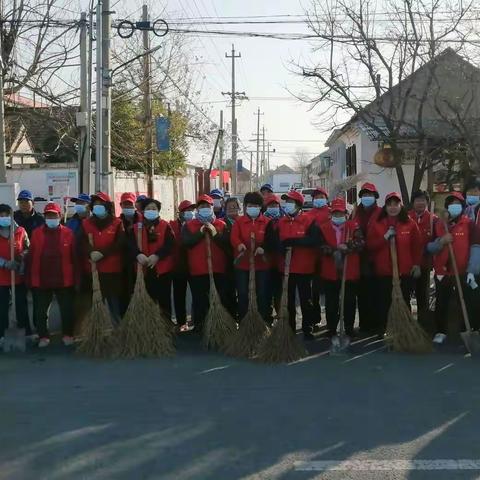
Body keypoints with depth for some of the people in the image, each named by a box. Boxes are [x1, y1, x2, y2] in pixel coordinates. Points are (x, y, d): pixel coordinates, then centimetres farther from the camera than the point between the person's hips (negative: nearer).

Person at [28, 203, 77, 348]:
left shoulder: (68, 233, -2)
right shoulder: (36, 233, 1)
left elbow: (74, 257, -2)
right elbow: (31, 257, 0)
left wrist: (75, 278, -5)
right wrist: (30, 279, -2)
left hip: (64, 281, -1)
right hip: (41, 281, 1)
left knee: (67, 310, 8)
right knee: (40, 312, 8)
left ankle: (67, 335, 24)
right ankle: (43, 336, 22)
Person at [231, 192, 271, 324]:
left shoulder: (267, 222, 4)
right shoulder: (239, 221, 6)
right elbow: (234, 237, -10)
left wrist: (263, 248, -26)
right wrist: (239, 244, -32)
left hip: (261, 264, 0)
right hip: (242, 264, 0)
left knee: (262, 294, 4)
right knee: (242, 294, 4)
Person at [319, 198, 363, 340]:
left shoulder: (354, 226, 2)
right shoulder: (323, 228, 3)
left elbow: (361, 243, -11)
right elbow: (320, 246, -8)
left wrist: (347, 247, -25)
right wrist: (334, 251, -22)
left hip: (350, 271, 0)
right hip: (330, 272, 1)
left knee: (350, 302, 7)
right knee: (331, 303, 7)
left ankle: (349, 330, 19)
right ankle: (332, 331, 18)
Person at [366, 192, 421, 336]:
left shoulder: (410, 223, 3)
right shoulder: (376, 223, 3)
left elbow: (417, 246, 5)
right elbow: (370, 245, -3)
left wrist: (417, 264, 0)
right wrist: (385, 237, -15)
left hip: (405, 271, 0)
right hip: (383, 271, 0)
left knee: (404, 302, 5)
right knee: (383, 302, 4)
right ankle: (382, 328, 15)